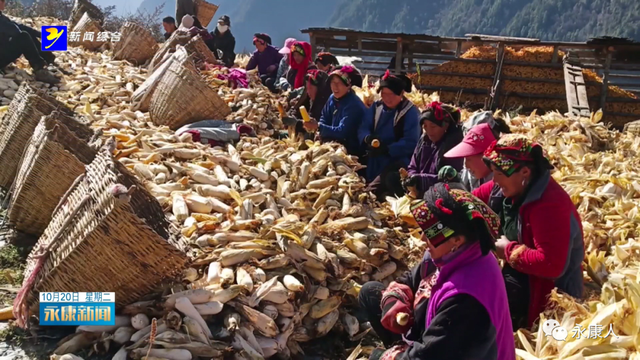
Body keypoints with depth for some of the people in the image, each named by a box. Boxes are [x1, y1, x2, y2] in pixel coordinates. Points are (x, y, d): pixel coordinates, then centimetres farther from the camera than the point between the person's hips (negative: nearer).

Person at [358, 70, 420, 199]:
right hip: (374, 162, 7)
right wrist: (368, 138, -19)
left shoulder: (411, 112, -9)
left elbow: (410, 143, -17)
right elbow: (363, 129, 6)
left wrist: (387, 149, -29)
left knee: (371, 192, -27)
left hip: (397, 163, -7)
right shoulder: (376, 107, 10)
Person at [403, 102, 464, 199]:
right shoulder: (424, 140, 9)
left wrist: (422, 179, -25)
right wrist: (413, 178, -10)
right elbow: (413, 167, 13)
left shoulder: (454, 143, -11)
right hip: (419, 192, 7)